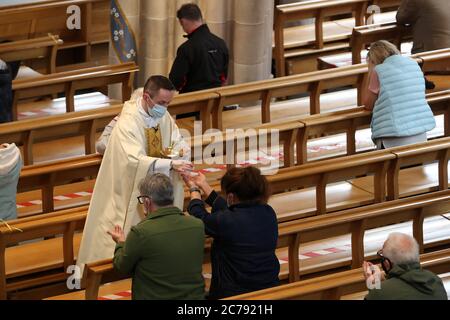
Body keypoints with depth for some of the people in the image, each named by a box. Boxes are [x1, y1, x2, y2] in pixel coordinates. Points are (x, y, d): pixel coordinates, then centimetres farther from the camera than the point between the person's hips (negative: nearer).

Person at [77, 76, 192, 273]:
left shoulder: (163, 115, 0)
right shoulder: (128, 122, -23)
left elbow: (179, 143, 6)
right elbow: (135, 161, -35)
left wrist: (180, 151, -20)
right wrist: (170, 164, -46)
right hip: (129, 191, -7)